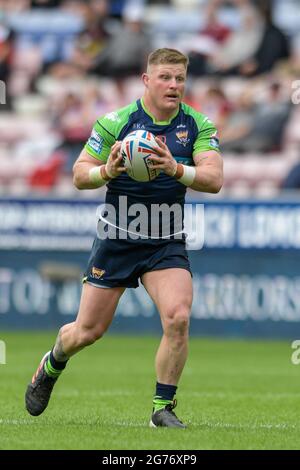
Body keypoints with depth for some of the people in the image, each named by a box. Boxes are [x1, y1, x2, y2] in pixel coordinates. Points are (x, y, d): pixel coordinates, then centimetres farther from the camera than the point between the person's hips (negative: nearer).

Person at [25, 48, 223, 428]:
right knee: (89, 330, 5)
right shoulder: (115, 122, -9)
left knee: (178, 318, -20)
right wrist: (107, 171, -27)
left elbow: (214, 179, -16)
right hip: (116, 239, -1)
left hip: (167, 243, 1)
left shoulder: (197, 125, -4)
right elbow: (79, 175, -6)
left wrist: (176, 169, -34)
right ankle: (52, 365, 39)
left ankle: (163, 408, -5)